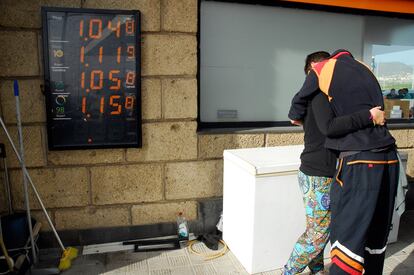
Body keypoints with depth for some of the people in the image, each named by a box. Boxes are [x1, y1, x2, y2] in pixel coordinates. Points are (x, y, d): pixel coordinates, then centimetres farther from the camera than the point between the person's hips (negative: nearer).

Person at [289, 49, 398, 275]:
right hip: (389, 159, 6)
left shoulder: (323, 68, 4)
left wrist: (296, 116, 30)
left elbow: (298, 106, 10)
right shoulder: (365, 71, 19)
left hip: (360, 162, -6)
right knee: (376, 233, 16)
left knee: (348, 235, -3)